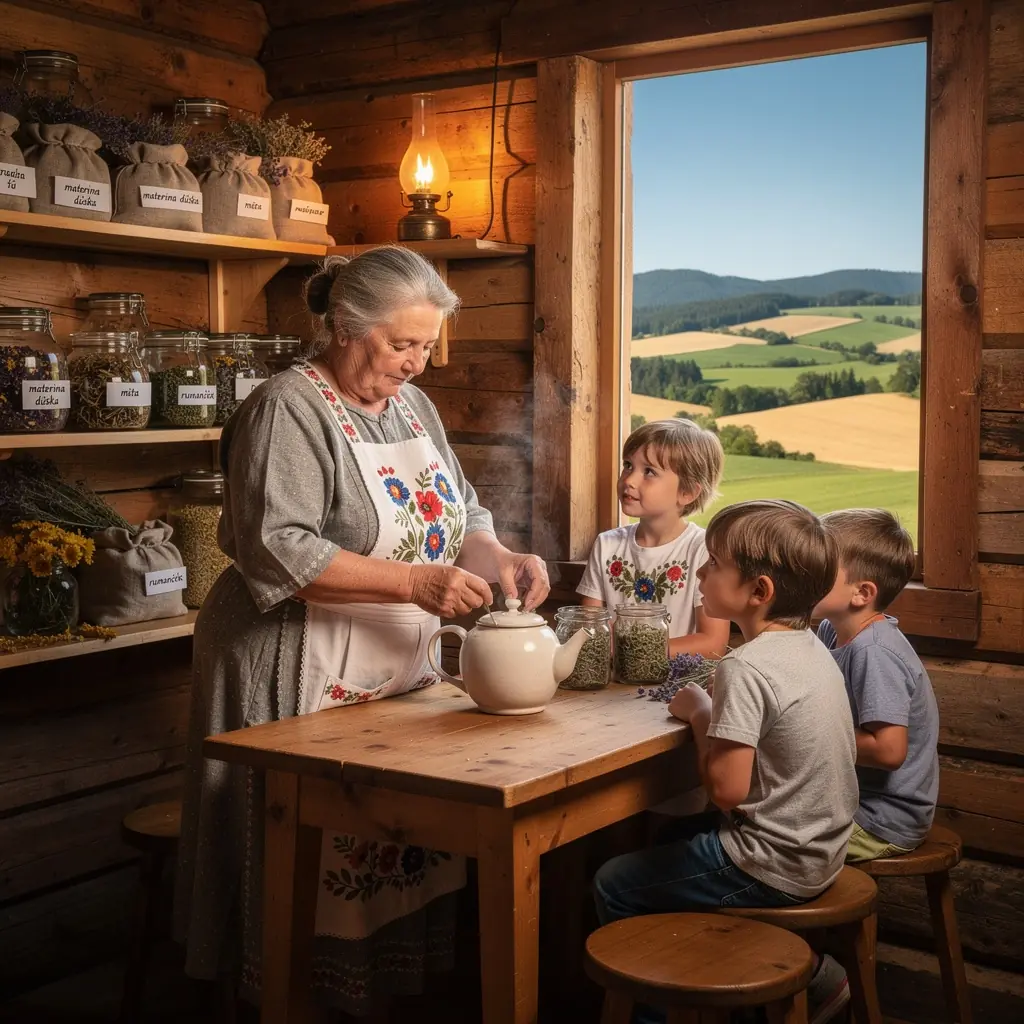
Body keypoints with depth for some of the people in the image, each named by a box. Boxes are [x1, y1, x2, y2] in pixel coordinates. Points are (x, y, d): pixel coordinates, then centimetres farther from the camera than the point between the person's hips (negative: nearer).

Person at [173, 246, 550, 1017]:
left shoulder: (412, 405, 12)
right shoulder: (290, 410, -12)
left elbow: (458, 518, 18)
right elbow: (276, 551, -23)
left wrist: (502, 559, -4)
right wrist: (414, 583, -27)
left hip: (398, 673, 7)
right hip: (307, 683, -7)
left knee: (403, 852, 9)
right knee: (315, 868, 0)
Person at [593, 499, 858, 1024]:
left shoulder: (745, 668, -24)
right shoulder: (812, 648, 2)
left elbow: (727, 789, -26)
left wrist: (701, 713, -13)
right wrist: (716, 710, 1)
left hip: (770, 871, -9)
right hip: (818, 854, 9)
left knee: (613, 885, 3)